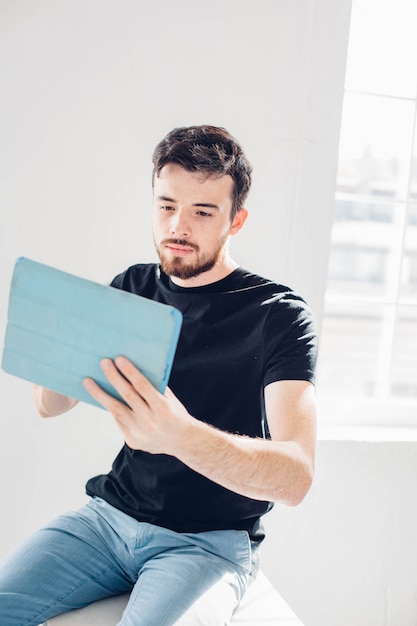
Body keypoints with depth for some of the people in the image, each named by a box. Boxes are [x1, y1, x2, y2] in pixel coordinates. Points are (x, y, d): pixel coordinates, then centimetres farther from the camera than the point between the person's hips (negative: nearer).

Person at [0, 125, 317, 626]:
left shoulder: (279, 314, -10)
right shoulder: (133, 288, 5)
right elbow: (49, 406, 5)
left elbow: (296, 477, -21)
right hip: (110, 513, 4)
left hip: (209, 541, -4)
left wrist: (181, 435, -40)